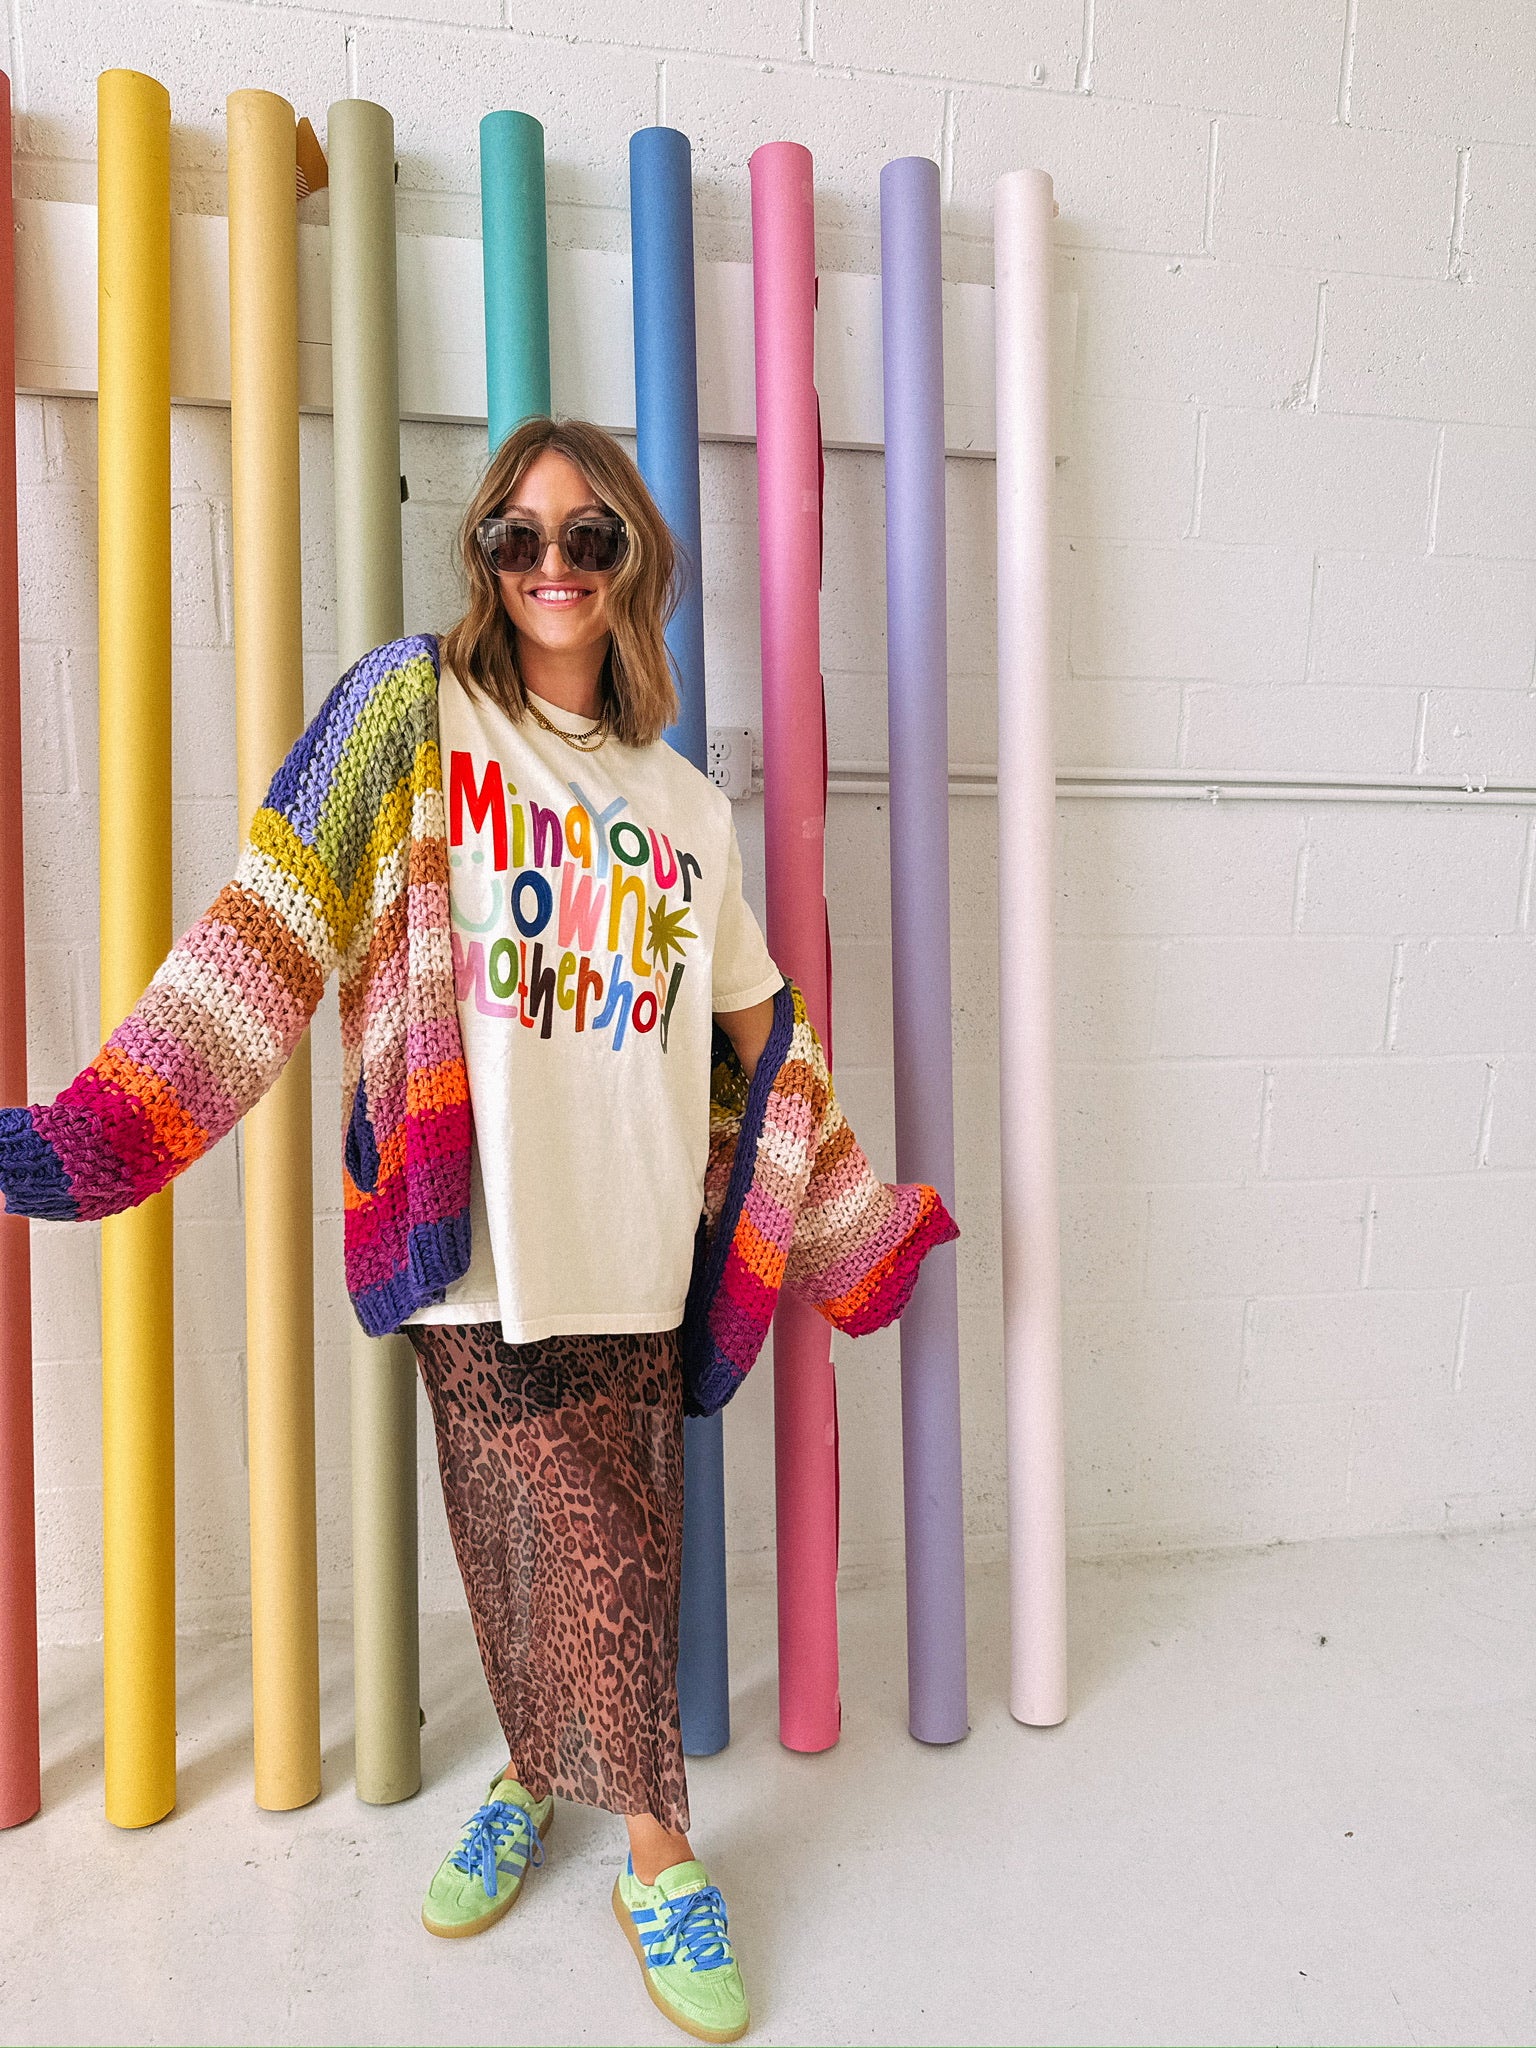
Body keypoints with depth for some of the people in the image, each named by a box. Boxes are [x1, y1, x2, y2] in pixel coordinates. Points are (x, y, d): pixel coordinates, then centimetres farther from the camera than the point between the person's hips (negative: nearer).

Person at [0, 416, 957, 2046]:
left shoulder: (688, 806, 12)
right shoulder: (419, 711, 1)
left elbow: (761, 1032, 17)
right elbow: (273, 928, -6)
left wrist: (869, 1225, 19)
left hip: (633, 1252, 3)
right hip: (480, 1244, -3)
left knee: (613, 1556, 8)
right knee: (575, 1552, 7)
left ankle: (542, 1777, 36)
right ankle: (656, 1852, 33)